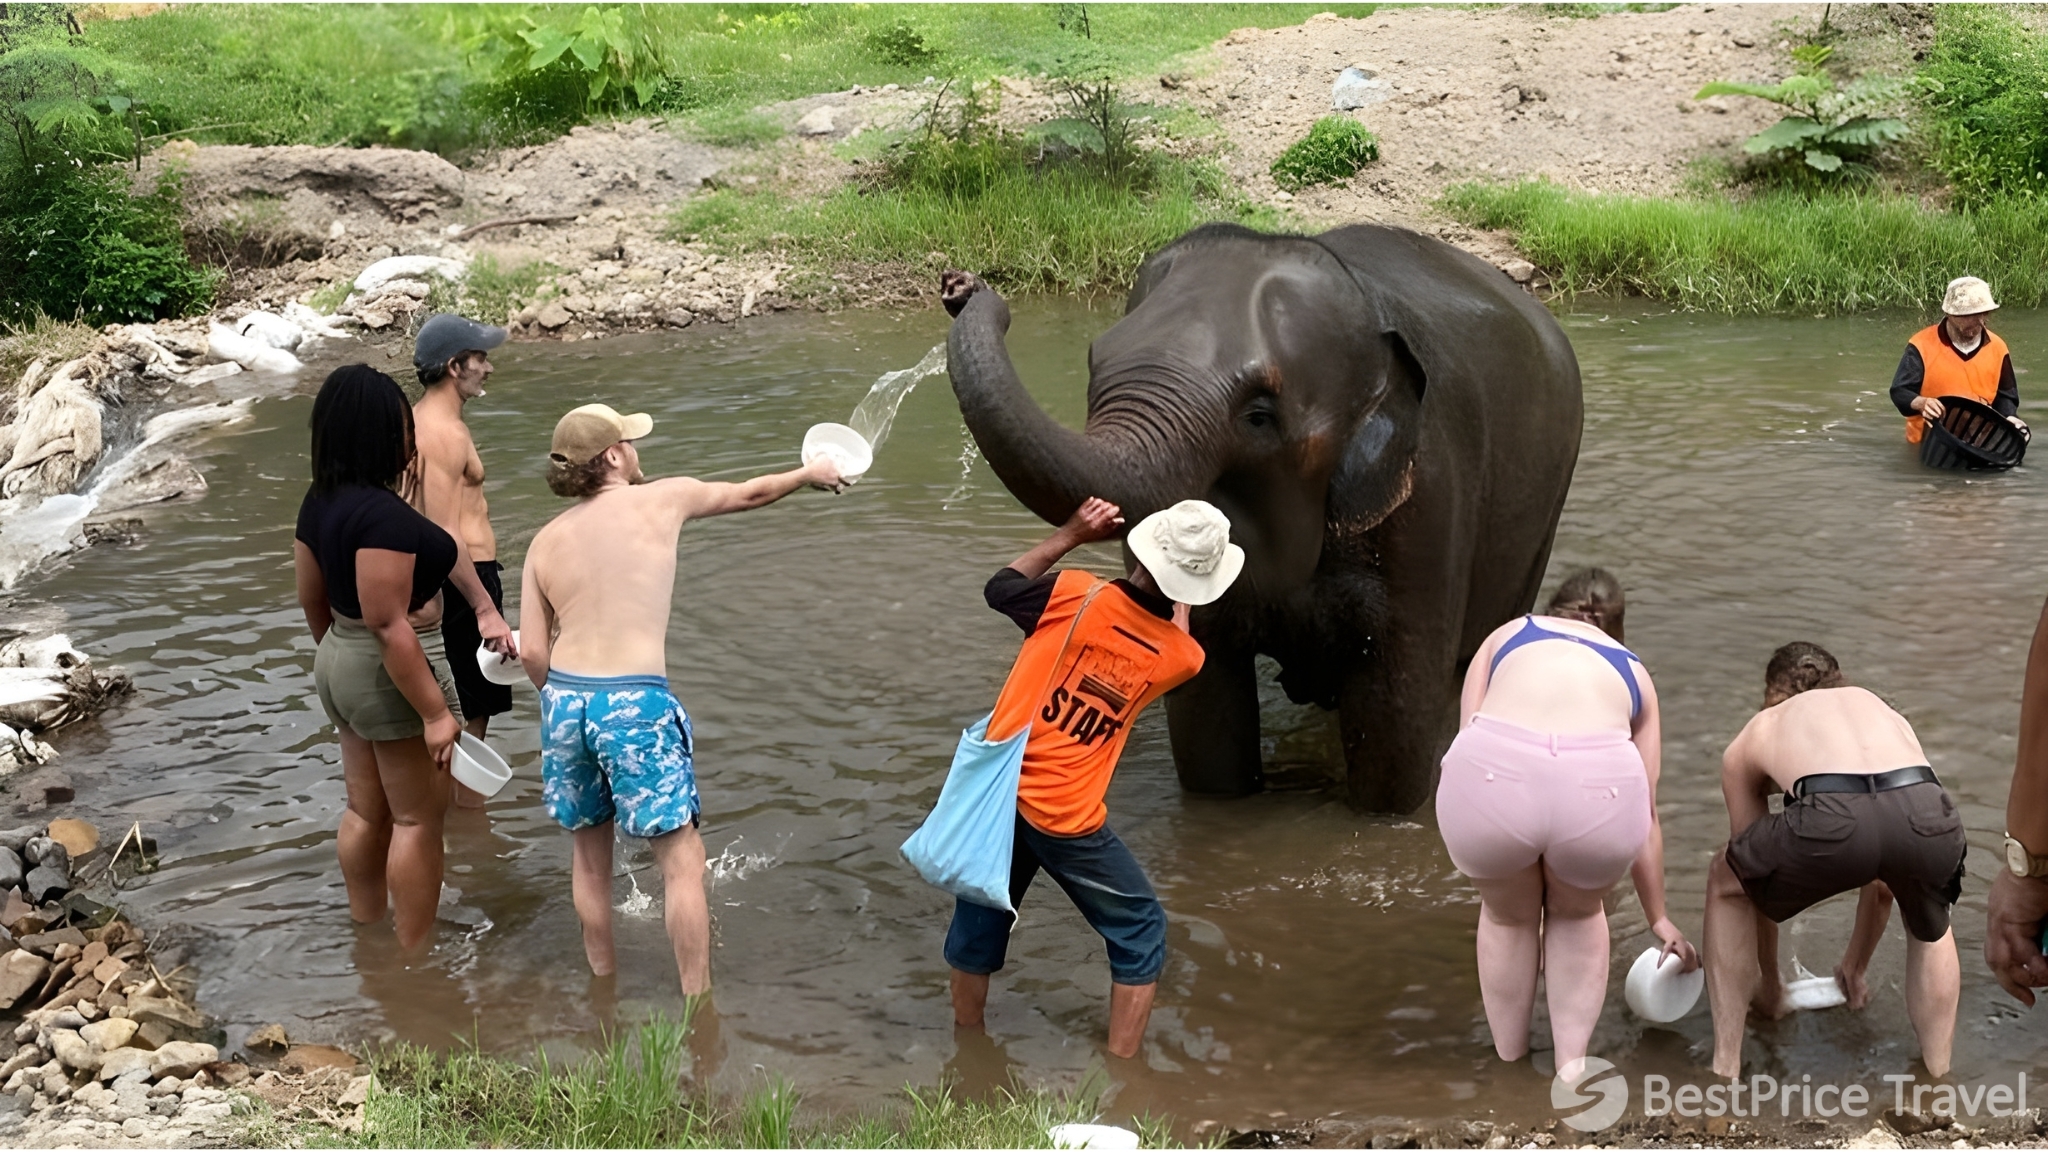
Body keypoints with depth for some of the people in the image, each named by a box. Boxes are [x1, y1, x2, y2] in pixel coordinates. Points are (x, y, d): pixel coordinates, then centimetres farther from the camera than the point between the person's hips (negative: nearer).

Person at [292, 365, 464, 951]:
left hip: (341, 666, 9)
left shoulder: (319, 502, 3)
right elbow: (389, 622, -27)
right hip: (394, 675, -9)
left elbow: (313, 600, 12)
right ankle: (414, 956, 13)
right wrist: (434, 711, -23)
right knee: (418, 818, 4)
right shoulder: (384, 515, -25)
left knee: (366, 809, 20)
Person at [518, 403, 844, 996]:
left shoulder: (545, 541, 10)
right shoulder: (663, 500, 2)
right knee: (681, 856, 3)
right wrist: (810, 473, 37)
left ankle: (602, 984, 33)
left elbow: (533, 652, 6)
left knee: (589, 851, 20)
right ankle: (698, 1002, 4)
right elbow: (750, 494, 19)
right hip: (634, 701, -5)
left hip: (564, 696, 5)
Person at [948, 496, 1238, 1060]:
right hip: (1067, 820, -2)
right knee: (1139, 931, 16)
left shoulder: (1077, 595, -11)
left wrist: (1069, 535, 13)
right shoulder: (1180, 657, -7)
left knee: (980, 918, 24)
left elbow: (1000, 589, 9)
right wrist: (1177, 595, 27)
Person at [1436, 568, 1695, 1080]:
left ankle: (1509, 1070, 41)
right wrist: (1659, 918, 47)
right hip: (1599, 785, 1)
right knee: (1578, 913, 33)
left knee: (1508, 915, 30)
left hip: (1495, 773, 0)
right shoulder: (1634, 673, 34)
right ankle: (1571, 1068, 30)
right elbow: (1645, 813, 37)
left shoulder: (1507, 635, 33)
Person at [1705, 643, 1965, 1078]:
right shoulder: (1882, 711, 43)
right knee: (1931, 932, 39)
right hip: (1928, 812, 3)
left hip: (1831, 818, -2)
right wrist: (1855, 969, 65)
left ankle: (1725, 1069, 28)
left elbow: (1754, 873, 43)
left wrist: (1769, 986, 58)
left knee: (1724, 884, 31)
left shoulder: (1754, 734, 36)